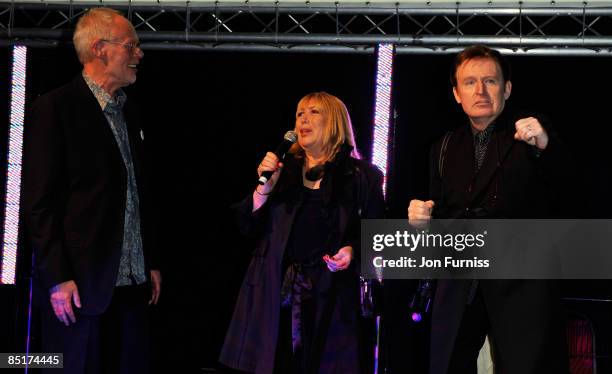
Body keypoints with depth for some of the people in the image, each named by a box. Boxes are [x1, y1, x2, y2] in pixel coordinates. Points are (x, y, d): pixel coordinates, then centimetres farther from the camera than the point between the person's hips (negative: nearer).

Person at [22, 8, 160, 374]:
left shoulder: (128, 113, 17)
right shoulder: (55, 108, -7)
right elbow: (39, 202, -11)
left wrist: (151, 262, 16)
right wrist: (57, 278, -15)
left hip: (131, 284, 7)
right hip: (80, 284, -7)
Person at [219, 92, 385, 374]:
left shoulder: (361, 176, 5)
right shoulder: (283, 170, 14)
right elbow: (249, 226, 9)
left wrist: (352, 250, -16)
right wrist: (265, 185, -4)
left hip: (331, 296, -2)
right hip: (276, 291, 3)